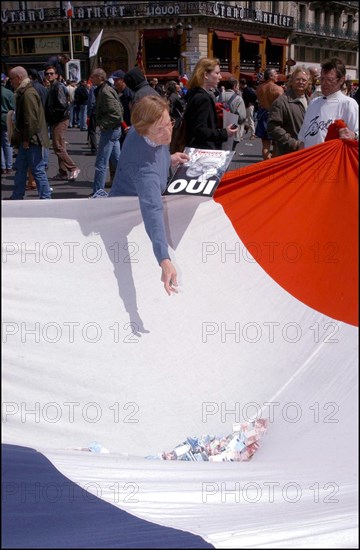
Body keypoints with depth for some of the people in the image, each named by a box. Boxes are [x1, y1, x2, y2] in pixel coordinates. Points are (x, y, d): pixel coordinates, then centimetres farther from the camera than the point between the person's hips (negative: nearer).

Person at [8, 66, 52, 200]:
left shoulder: (28, 94, -17)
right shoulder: (22, 93, 16)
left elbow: (31, 119, -23)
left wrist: (27, 139, -20)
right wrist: (19, 138, 21)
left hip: (32, 140, -11)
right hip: (26, 139, 11)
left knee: (37, 169, -5)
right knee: (20, 168, 15)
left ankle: (45, 197, 1)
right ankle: (17, 198, 23)